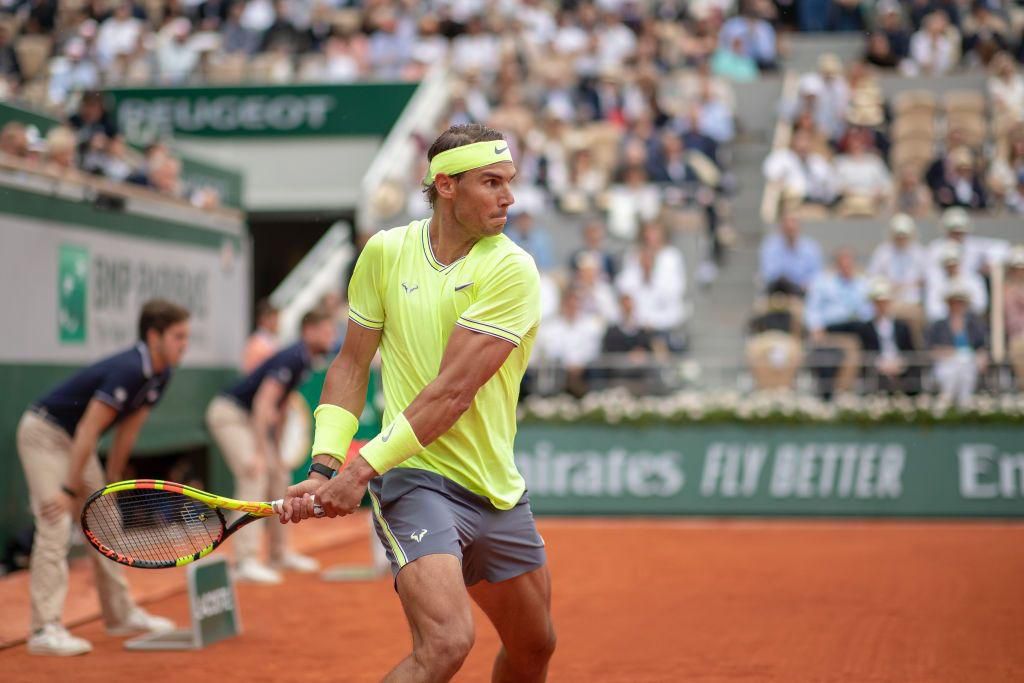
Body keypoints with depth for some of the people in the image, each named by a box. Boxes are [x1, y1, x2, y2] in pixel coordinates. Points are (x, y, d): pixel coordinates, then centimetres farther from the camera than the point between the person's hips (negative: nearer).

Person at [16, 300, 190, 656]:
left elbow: (128, 429, 8)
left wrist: (111, 482, 12)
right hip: (44, 432, -10)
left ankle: (121, 614, 23)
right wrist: (69, 489, -26)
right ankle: (46, 630, -19)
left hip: (74, 440, 10)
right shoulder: (127, 371, -29)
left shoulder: (160, 375, -1)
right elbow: (88, 430, -28)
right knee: (56, 526, -17)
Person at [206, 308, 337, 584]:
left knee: (277, 477, 12)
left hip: (248, 417, 10)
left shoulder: (302, 361, 9)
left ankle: (279, 554, 23)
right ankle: (246, 561, -25)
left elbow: (278, 408, 19)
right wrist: (260, 453, -33)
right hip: (229, 413, -10)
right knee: (254, 478, -21)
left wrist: (276, 453, 20)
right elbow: (263, 404, -29)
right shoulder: (291, 359, -22)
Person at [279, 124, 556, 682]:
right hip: (416, 479, -2)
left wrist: (364, 469, -17)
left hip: (498, 490, 2)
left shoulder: (510, 270, -10)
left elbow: (453, 391, -16)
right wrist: (325, 466, -5)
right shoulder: (386, 252, -1)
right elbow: (352, 363, 7)